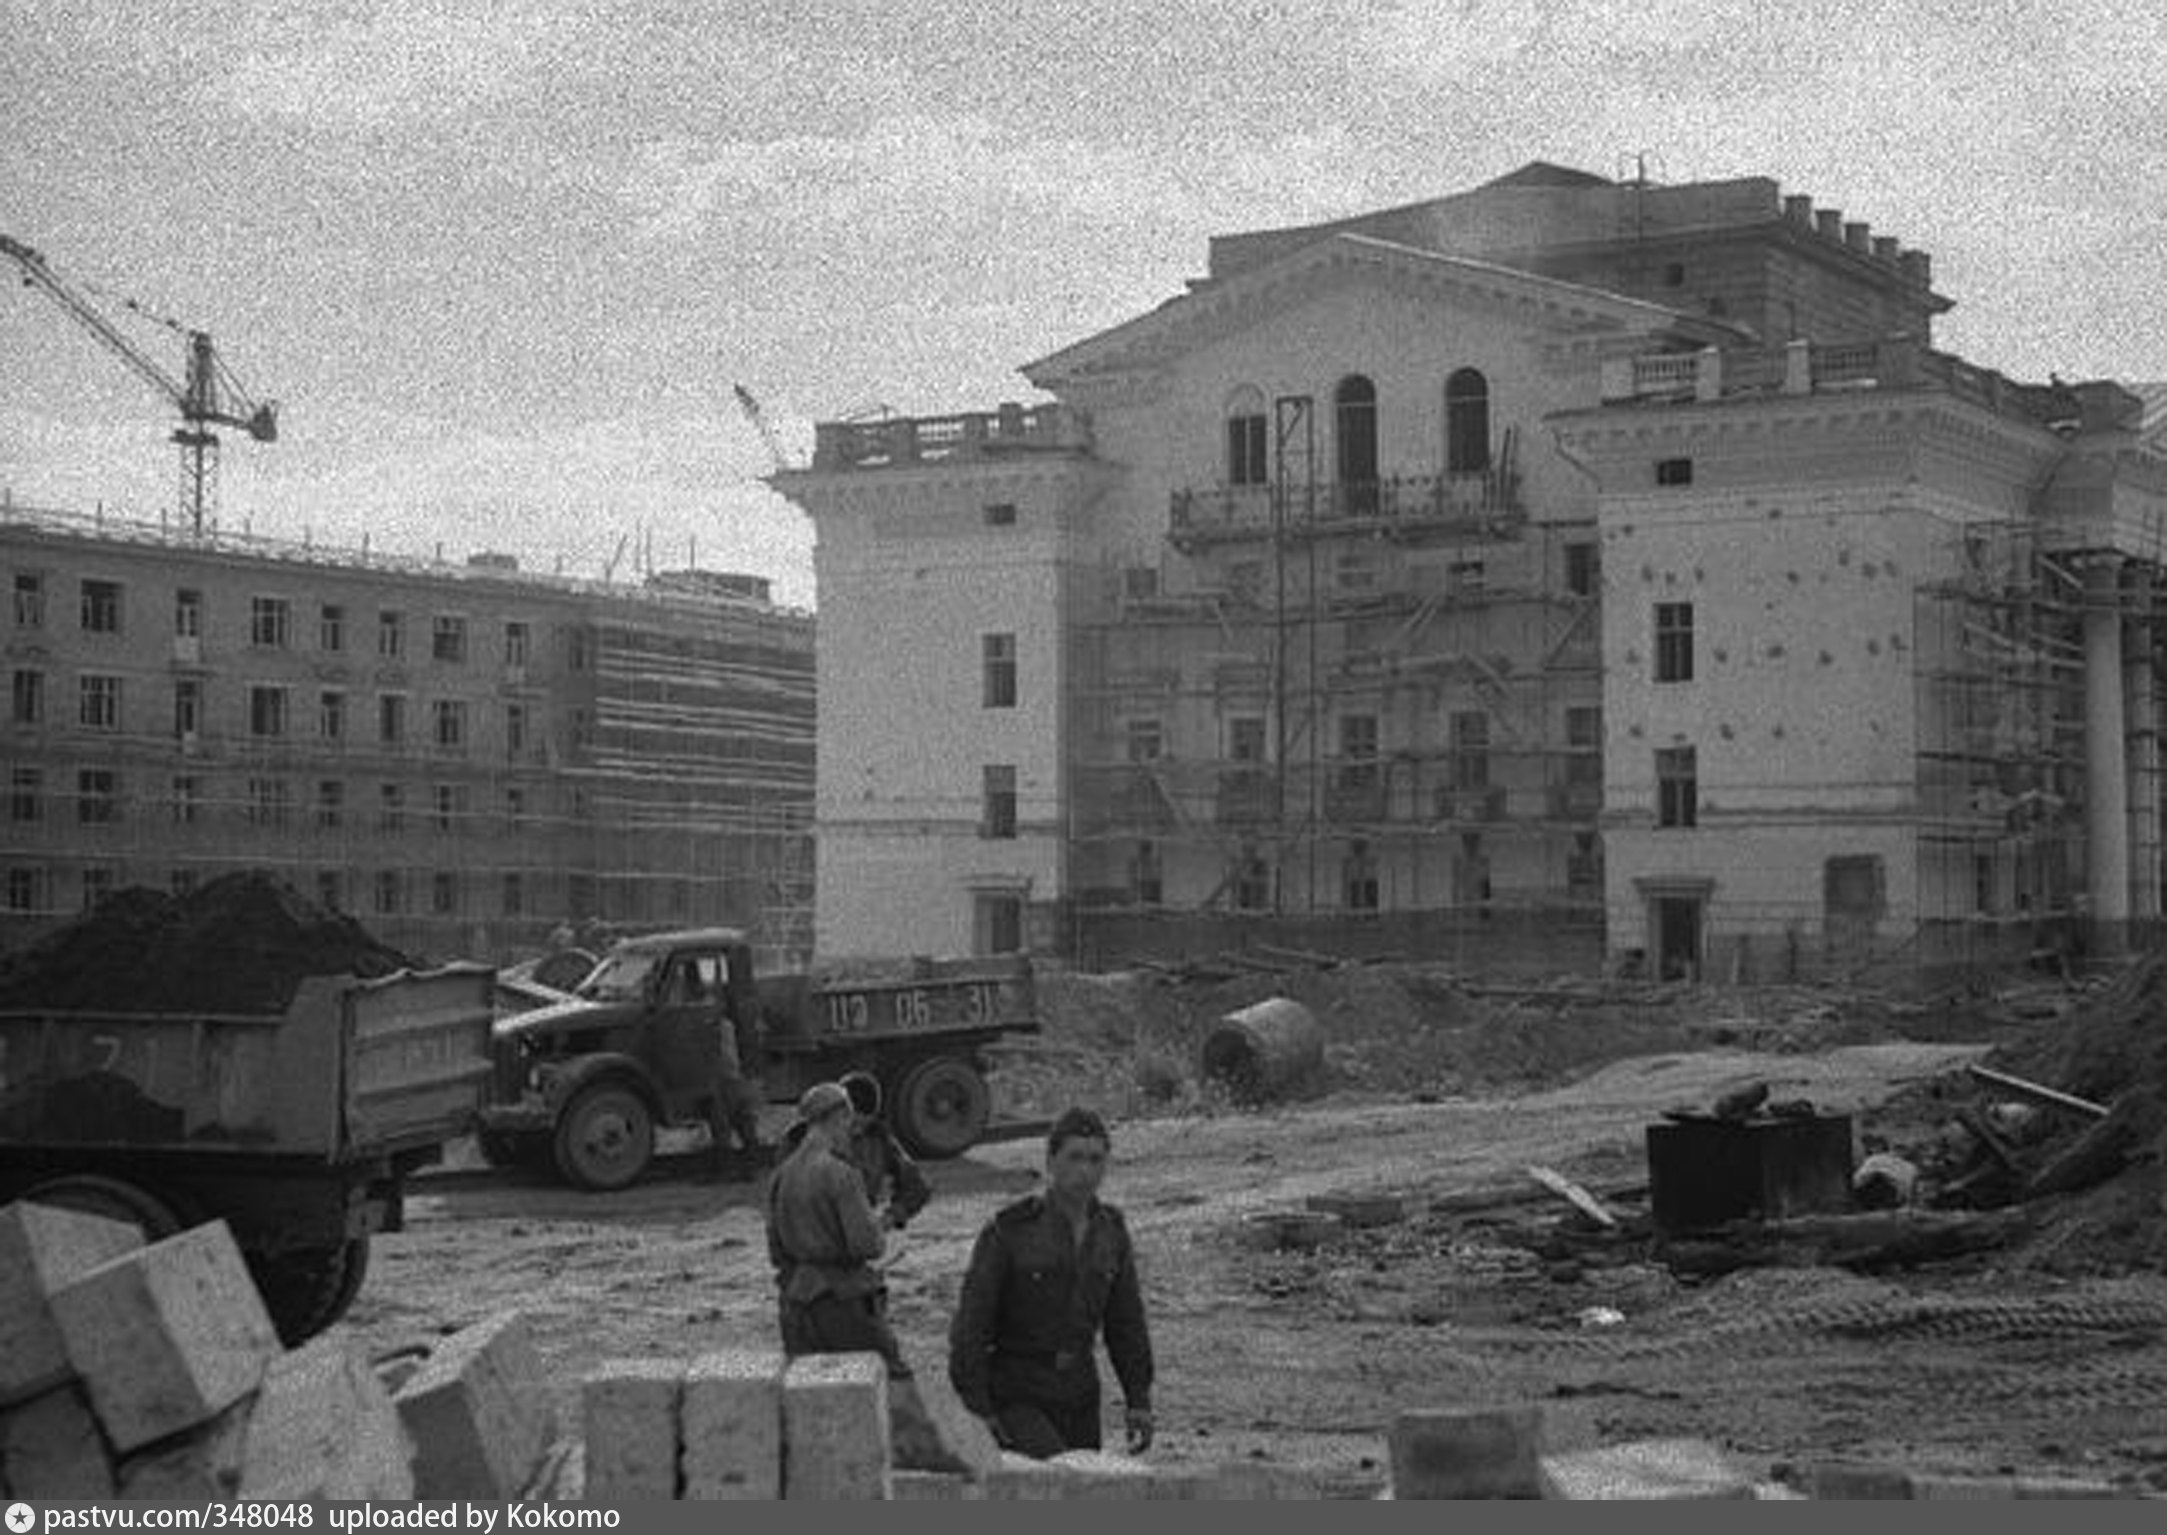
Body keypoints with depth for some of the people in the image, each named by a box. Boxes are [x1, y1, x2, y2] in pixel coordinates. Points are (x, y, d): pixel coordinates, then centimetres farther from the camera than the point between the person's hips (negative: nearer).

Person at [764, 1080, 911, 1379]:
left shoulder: (782, 1175, 6)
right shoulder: (840, 1175, -15)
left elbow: (776, 1252, 9)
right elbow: (865, 1243, -20)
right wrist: (880, 1240, 1)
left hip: (798, 1301, 7)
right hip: (844, 1299, -7)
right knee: (893, 1381, 4)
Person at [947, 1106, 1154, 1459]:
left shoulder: (1111, 1231, 2)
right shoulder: (1009, 1229, -13)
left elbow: (1126, 1322, 10)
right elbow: (971, 1321, -12)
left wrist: (1139, 1403, 4)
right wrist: (978, 1412, -15)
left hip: (1078, 1397, 6)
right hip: (1015, 1398, -5)